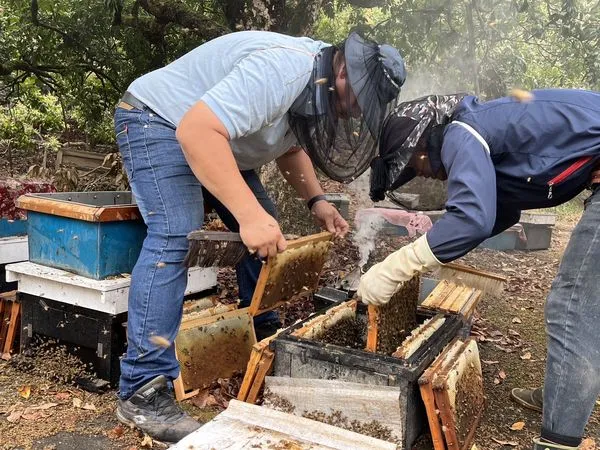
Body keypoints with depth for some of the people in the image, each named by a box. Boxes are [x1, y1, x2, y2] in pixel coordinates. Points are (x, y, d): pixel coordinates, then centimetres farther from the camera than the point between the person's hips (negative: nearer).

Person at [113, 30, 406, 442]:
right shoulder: (281, 71, -33)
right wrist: (250, 213, -45)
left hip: (215, 136, 9)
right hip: (158, 121, -9)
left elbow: (290, 144, 13)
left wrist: (315, 200, -2)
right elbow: (195, 130, -40)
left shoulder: (318, 86, 0)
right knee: (175, 236, -26)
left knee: (266, 234, 4)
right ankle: (143, 392, -20)